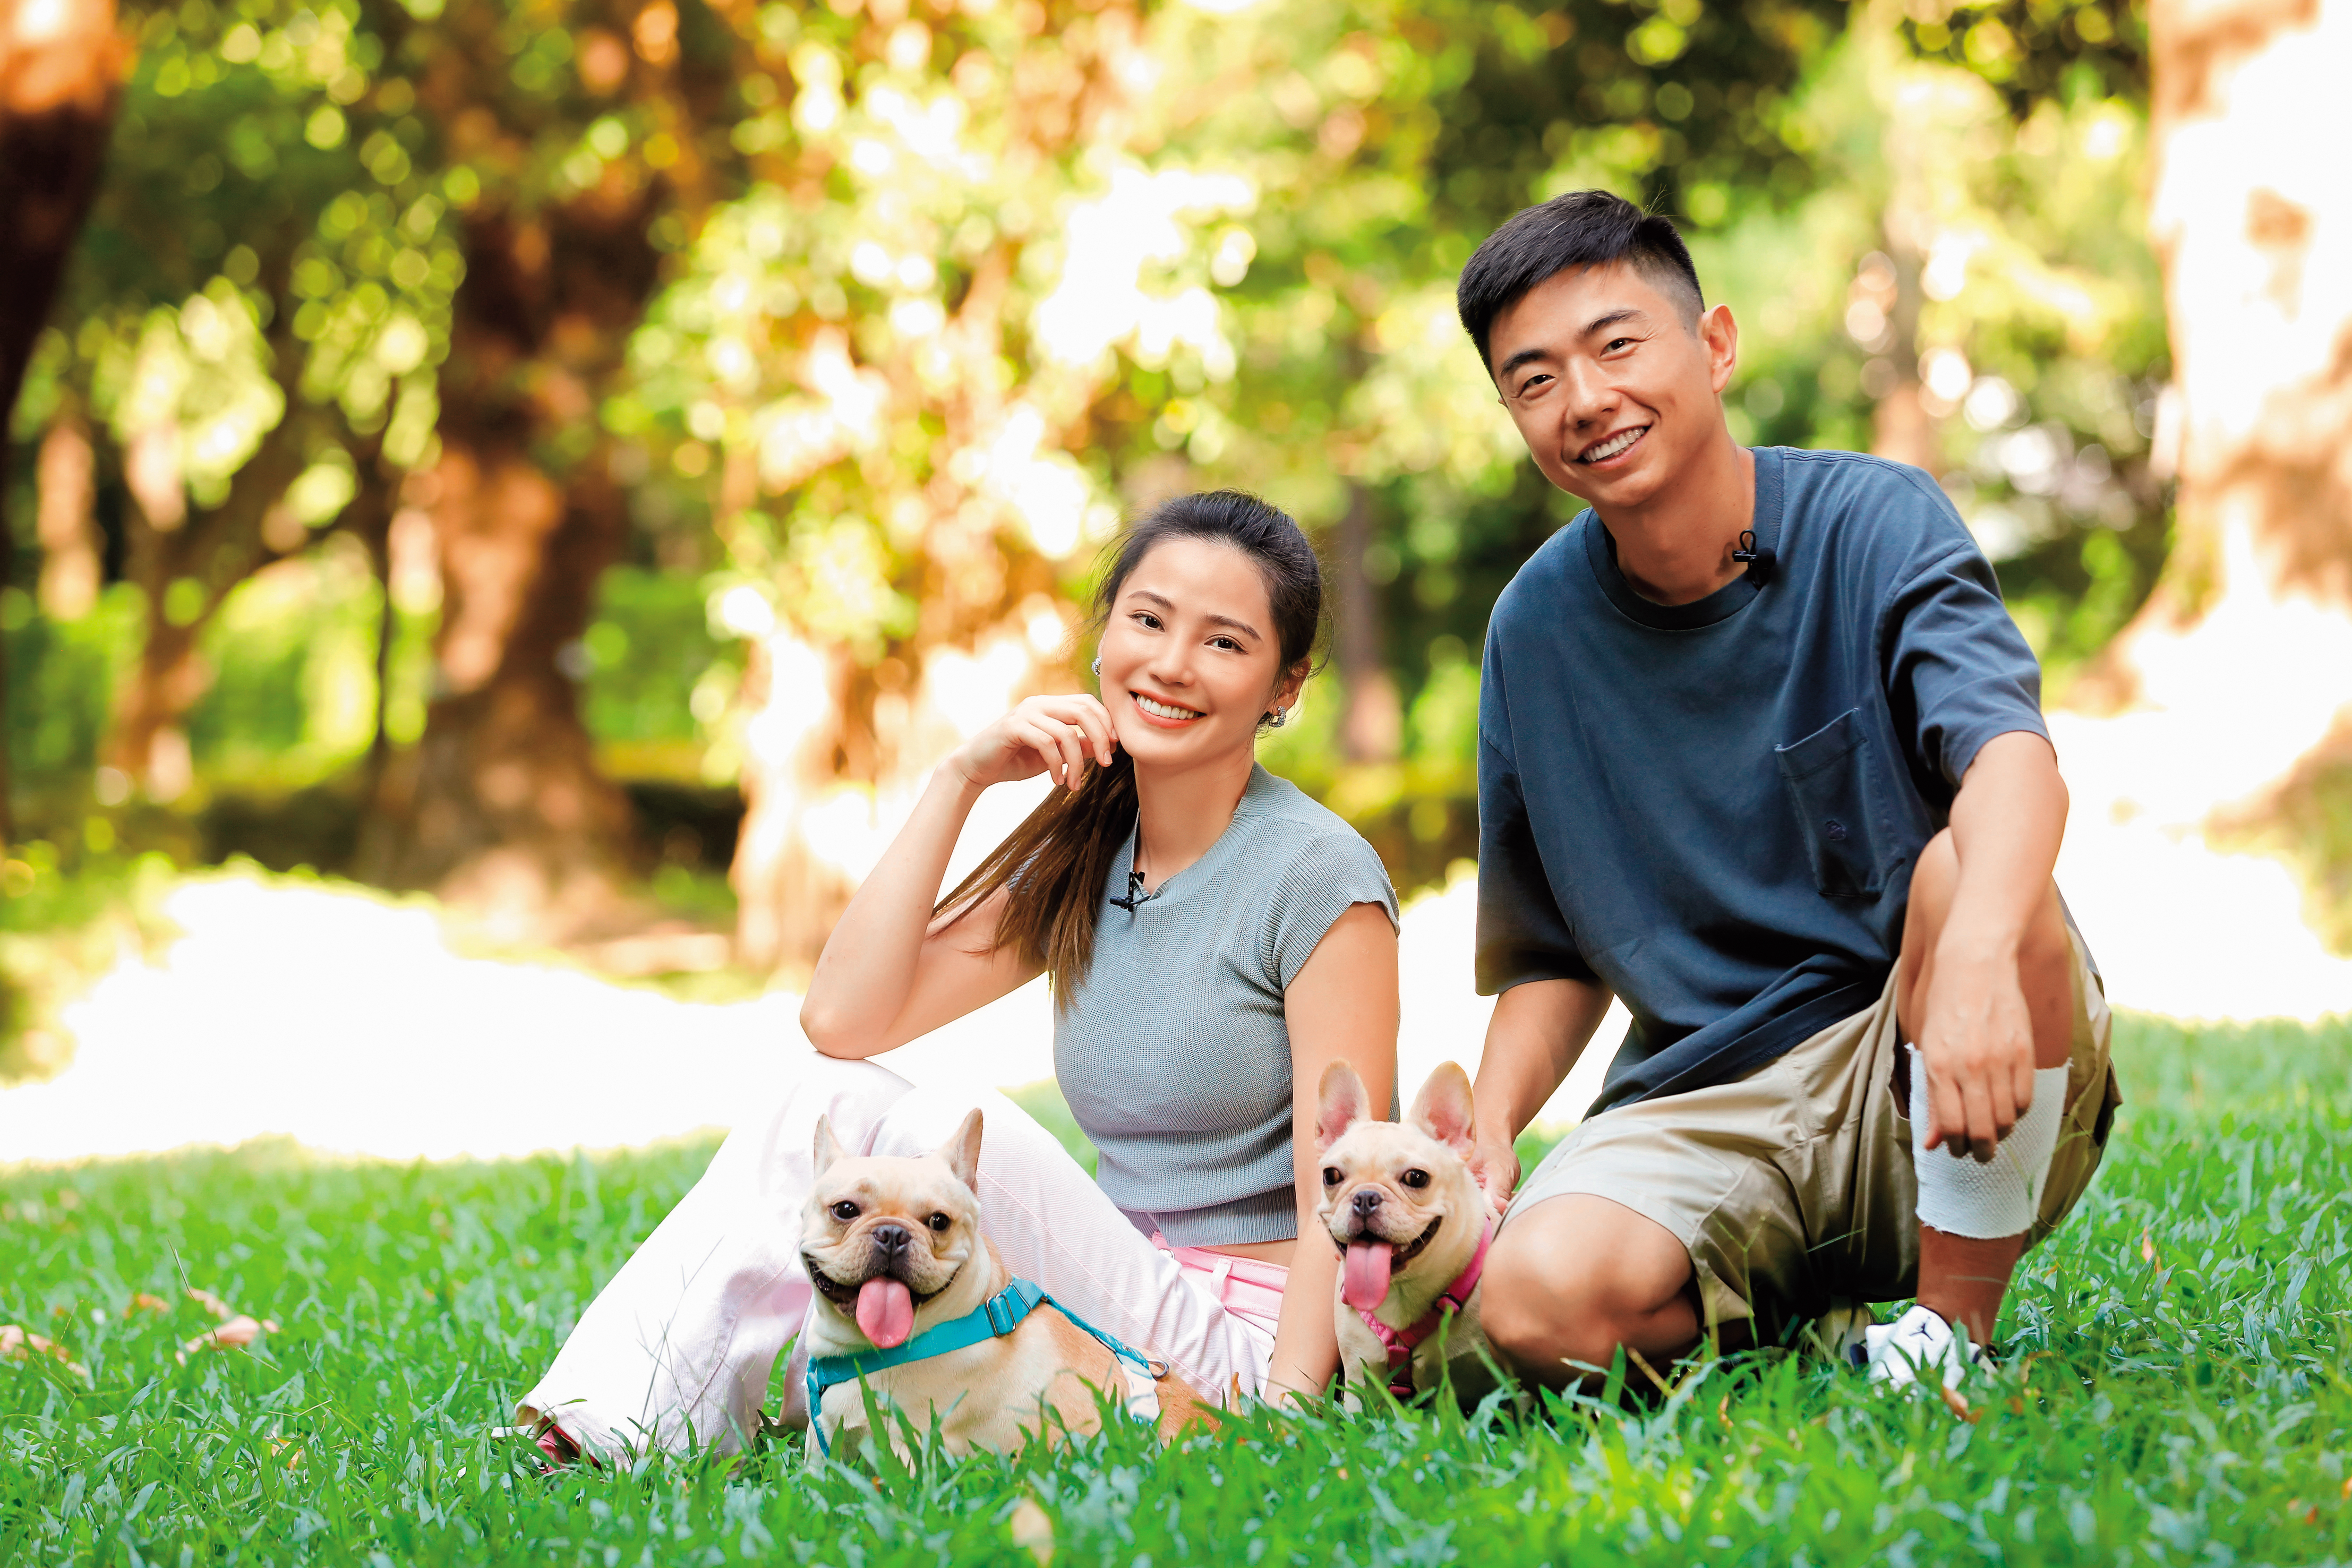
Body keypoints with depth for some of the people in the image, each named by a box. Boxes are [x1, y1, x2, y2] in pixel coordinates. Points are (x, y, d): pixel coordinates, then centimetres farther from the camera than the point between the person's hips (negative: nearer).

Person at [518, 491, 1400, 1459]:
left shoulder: (1320, 878, -10)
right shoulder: (1081, 857, 10)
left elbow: (1340, 1198, -15)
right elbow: (844, 1018, -2)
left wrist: (1283, 1407, -27)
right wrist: (958, 781, -3)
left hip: (1241, 1351, -6)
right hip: (1112, 1319, 6)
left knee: (943, 1131, -23)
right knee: (831, 1096, -9)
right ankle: (594, 1427, -15)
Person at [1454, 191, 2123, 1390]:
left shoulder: (1872, 524, -8)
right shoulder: (1537, 630, 4)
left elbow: (2015, 754, -28)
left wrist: (1977, 953, -50)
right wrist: (1484, 1134, -6)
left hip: (1952, 1111, -2)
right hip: (1707, 1105, 2)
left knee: (1963, 868, -35)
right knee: (1539, 1297, -30)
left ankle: (1955, 1326, -15)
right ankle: (1814, 1325, 4)